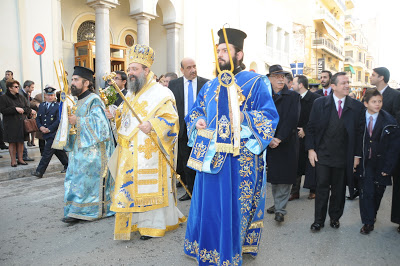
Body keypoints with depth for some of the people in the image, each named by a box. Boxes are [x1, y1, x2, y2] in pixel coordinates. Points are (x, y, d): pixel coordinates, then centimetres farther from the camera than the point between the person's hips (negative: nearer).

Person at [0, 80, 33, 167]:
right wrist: (15, 109, -18)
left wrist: (22, 110, -11)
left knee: (21, 142, 6)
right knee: (12, 142, 0)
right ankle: (13, 160, 9)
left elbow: (28, 108, 9)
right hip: (10, 124, -4)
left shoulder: (21, 97, 12)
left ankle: (20, 159, 15)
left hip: (21, 123, 4)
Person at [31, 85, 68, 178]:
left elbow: (59, 120, -13)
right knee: (58, 151, 15)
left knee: (47, 152, -7)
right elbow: (38, 118, 13)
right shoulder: (41, 106, 12)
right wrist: (40, 127, -5)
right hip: (45, 133, 6)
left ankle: (39, 171, -4)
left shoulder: (58, 106, -8)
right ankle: (67, 165, 28)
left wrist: (49, 129, -16)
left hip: (54, 133, -6)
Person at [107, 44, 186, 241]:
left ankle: (152, 224, 13)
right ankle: (137, 220, 27)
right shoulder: (130, 93, 17)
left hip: (149, 151, -8)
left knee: (150, 186, -1)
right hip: (130, 152, 8)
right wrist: (115, 114, 8)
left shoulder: (161, 93, -8)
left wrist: (152, 126, -29)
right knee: (131, 186, 12)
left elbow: (170, 118, -15)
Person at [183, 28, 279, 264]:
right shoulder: (211, 85, 14)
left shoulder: (256, 82, -3)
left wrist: (245, 117, -26)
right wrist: (198, 121, 0)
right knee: (207, 203, 16)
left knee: (233, 207, 4)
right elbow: (195, 111, 22)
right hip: (210, 154, 6)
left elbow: (270, 116, -10)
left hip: (239, 159, -5)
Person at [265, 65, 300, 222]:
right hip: (269, 143, 3)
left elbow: (292, 119, -9)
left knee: (284, 177, 0)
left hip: (287, 143, -2)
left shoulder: (293, 96, 1)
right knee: (273, 176, 11)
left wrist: (279, 139, -16)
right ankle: (277, 203, 27)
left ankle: (280, 209, 10)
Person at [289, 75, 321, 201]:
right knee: (296, 164, 5)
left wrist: (305, 130, -12)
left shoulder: (315, 98, -8)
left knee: (311, 164, 4)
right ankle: (295, 191, 12)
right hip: (297, 137, 4)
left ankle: (313, 190, 18)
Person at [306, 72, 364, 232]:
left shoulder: (356, 106, 1)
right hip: (322, 154, -1)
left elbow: (359, 132, 3)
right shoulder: (319, 103, -2)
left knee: (339, 189, 13)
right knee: (322, 188, 5)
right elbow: (311, 127, 1)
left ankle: (335, 217, 33)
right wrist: (310, 149, -4)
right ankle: (319, 220, 20)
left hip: (343, 157, 1)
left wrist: (357, 155, 1)